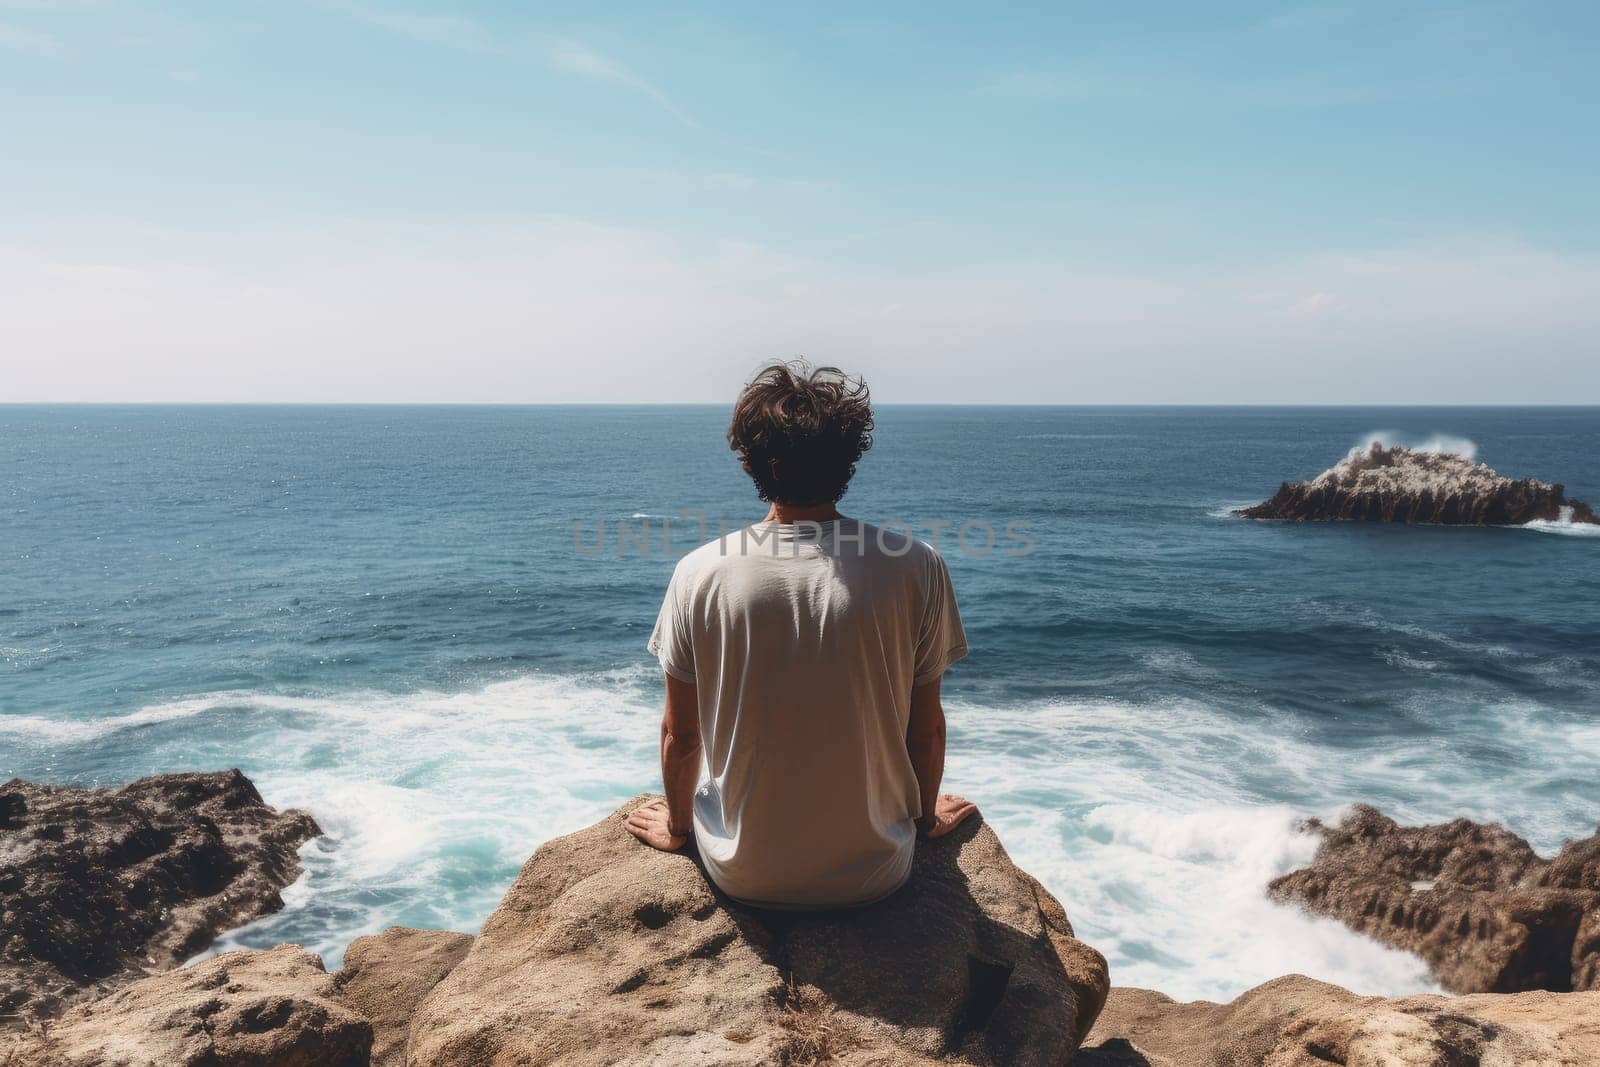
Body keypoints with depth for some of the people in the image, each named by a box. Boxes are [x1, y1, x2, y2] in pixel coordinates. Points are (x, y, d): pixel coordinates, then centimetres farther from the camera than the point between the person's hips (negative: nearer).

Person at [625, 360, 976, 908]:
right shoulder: (915, 566, -16)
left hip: (742, 876, 1)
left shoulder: (699, 573, -15)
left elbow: (680, 732, -4)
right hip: (875, 872, 0)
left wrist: (678, 825, 16)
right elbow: (927, 725, -4)